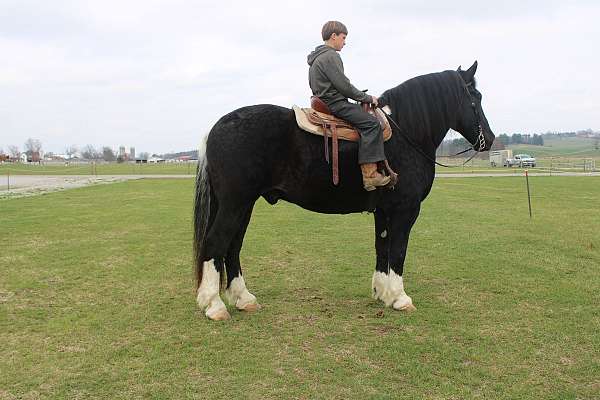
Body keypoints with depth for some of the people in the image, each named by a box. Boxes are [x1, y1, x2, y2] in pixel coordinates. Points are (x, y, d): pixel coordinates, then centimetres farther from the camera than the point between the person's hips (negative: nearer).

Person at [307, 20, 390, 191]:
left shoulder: (316, 57, 22)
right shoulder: (330, 56, -11)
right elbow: (343, 86, -17)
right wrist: (367, 98, -7)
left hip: (323, 101, 11)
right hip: (334, 103, -11)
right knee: (371, 122, -19)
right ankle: (370, 174, -27)